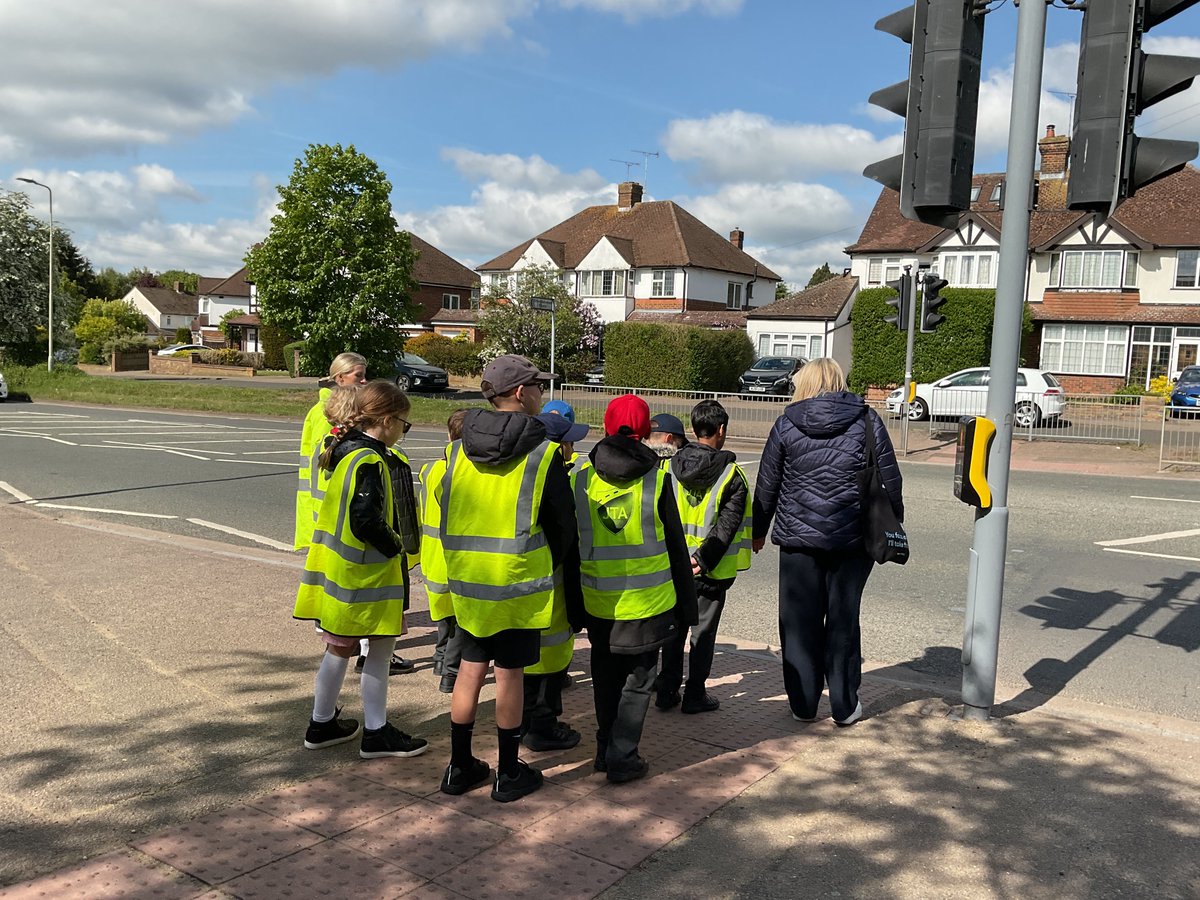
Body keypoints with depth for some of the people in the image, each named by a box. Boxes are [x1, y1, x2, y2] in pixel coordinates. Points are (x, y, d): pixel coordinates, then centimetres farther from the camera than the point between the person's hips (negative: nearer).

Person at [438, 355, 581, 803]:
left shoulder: (457, 451, 2)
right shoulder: (543, 454, -11)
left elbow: (449, 517, 10)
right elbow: (563, 524, -4)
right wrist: (549, 566, 14)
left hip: (466, 580, 5)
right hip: (519, 583, -4)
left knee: (470, 668, 15)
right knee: (510, 672, 6)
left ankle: (460, 766, 25)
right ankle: (509, 773, 19)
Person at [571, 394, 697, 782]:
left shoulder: (581, 478, -1)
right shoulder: (657, 478, -8)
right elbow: (676, 546, -2)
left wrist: (573, 604, 15)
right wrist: (687, 604, 7)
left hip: (598, 602, 3)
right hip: (648, 602, -3)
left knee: (606, 675, 18)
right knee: (639, 678, 9)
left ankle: (606, 750, 28)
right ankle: (622, 758, 8)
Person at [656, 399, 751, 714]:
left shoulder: (670, 467, -2)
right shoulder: (731, 475, -11)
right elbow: (728, 524, -16)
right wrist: (704, 560, -16)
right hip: (711, 570, -3)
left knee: (674, 628, 16)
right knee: (703, 632, 9)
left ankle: (667, 691, 20)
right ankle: (695, 696, 15)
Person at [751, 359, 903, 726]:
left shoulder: (787, 425, 0)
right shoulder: (867, 421, 0)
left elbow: (767, 485, 5)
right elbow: (890, 480, 2)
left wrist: (758, 530, 16)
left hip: (798, 537, 0)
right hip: (853, 539, 1)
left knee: (800, 620, 9)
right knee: (844, 620, 9)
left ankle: (803, 703, 16)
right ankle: (845, 706, 17)